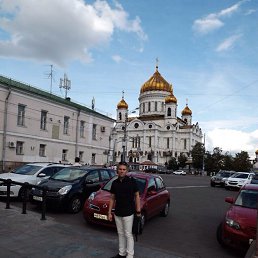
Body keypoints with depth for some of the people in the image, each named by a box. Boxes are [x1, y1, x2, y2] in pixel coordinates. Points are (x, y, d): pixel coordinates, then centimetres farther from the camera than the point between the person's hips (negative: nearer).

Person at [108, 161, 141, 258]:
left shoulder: (132, 181, -10)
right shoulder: (115, 183, 3)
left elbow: (137, 196, -5)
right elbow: (112, 198, 9)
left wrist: (138, 211, -8)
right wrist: (109, 212, 6)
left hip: (128, 213, -5)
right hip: (117, 213, 5)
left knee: (128, 235, 1)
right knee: (120, 234, 16)